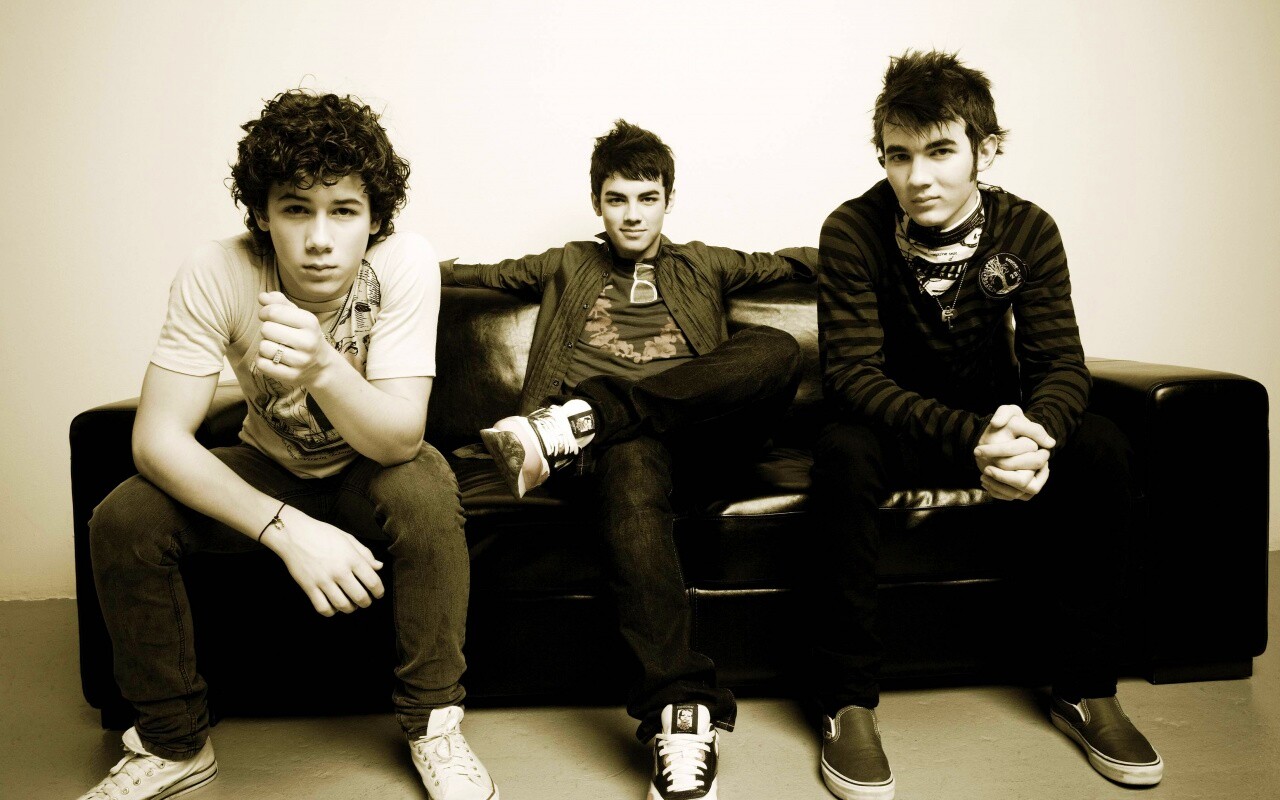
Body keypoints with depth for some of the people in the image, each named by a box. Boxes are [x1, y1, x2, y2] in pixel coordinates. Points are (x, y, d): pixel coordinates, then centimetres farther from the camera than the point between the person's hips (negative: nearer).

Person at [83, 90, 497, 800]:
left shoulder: (405, 265, -26)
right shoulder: (215, 274, -24)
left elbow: (400, 440, -32)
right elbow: (157, 438, -28)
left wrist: (323, 368, -53)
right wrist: (288, 529, -41)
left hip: (370, 471, -1)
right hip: (269, 469, 2)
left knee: (425, 490, -34)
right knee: (121, 521, -21)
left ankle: (432, 723, -13)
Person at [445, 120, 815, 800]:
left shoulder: (701, 266, 31)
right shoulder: (568, 267, 29)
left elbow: (787, 263, 29)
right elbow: (480, 274, 26)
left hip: (694, 431, 2)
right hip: (613, 442, -1)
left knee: (778, 349, -29)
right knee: (631, 467, -40)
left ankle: (580, 421, -31)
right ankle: (681, 715, -44)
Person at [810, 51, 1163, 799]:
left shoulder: (1027, 230, -9)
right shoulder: (854, 232, -18)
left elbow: (1061, 362, -13)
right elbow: (854, 374, -24)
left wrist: (1032, 433, -38)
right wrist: (971, 440, -40)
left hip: (996, 421, 3)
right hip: (896, 428, -3)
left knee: (1103, 451, -24)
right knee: (844, 453, -36)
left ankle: (1087, 688, -7)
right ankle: (850, 702, -23)